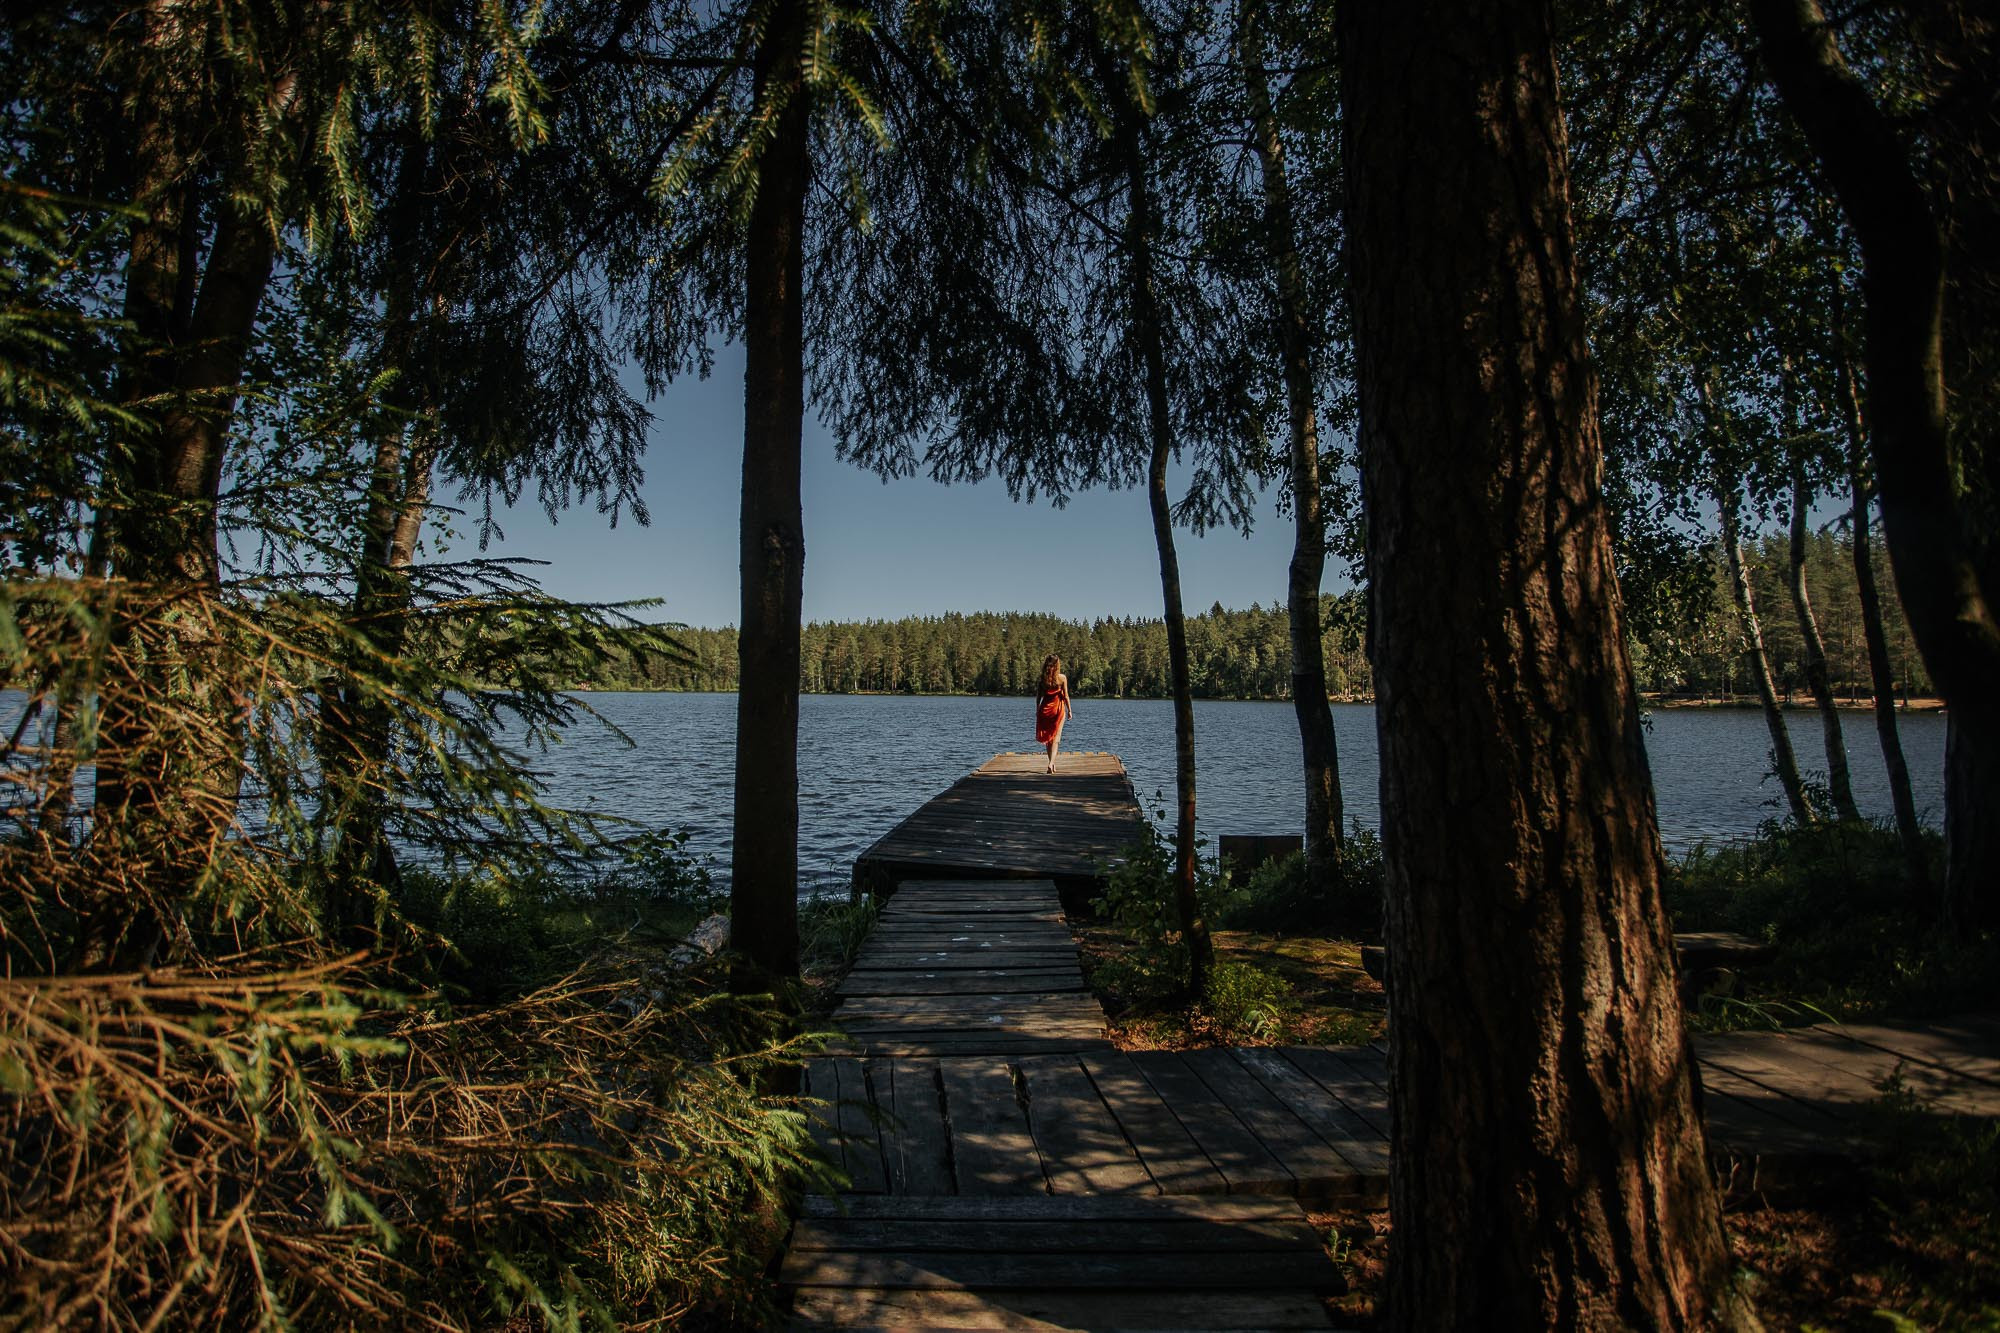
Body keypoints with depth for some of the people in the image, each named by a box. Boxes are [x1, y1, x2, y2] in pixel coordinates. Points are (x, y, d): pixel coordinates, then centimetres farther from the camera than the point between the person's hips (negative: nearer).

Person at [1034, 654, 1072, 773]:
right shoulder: (1062, 678, -8)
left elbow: (1038, 695, 1)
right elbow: (1065, 696, -6)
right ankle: (1051, 763, -15)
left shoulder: (1042, 677, -3)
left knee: (1048, 737, 15)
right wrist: (1069, 711, 3)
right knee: (1055, 738, 1)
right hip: (1058, 709, -2)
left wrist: (1037, 710, 11)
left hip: (1045, 708, 2)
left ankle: (1052, 762, 19)